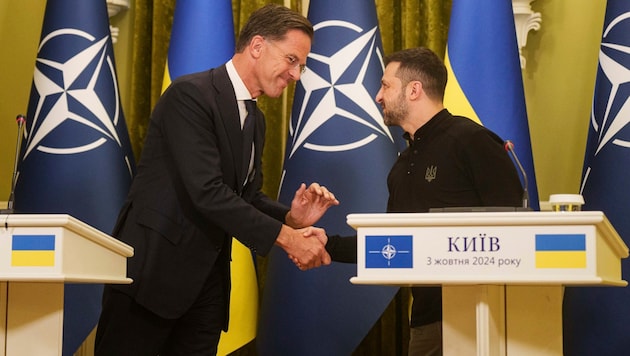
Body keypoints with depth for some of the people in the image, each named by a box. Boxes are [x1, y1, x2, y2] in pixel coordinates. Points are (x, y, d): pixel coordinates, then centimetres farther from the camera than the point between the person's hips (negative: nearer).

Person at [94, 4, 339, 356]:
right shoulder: (191, 94, -14)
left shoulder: (256, 119, 15)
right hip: (153, 267, -8)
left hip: (207, 277, 8)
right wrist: (285, 237, -20)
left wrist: (291, 217, -6)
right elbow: (207, 191, -22)